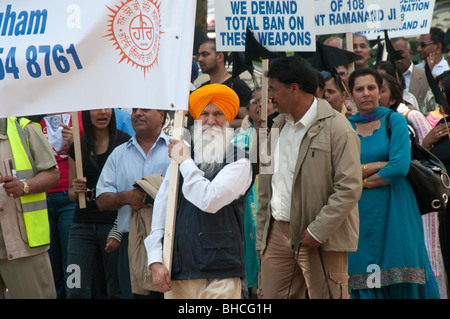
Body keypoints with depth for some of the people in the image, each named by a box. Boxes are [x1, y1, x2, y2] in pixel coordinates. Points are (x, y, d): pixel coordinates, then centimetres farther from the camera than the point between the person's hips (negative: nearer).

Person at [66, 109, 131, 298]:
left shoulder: (124, 142, 0)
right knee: (76, 292, -5)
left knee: (117, 291, 0)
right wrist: (76, 191, -4)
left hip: (114, 223, -3)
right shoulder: (78, 147, 11)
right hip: (83, 224, 3)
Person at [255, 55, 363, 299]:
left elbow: (349, 188, -14)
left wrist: (317, 231, -17)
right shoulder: (277, 126, 16)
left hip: (321, 239, -6)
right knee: (269, 296, 3)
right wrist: (262, 237, 13)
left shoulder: (336, 128, -8)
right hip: (278, 233, 6)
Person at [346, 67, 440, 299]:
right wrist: (379, 165, -11)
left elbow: (400, 166, -13)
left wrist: (361, 181, -5)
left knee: (402, 282, -2)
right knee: (365, 285, 2)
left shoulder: (394, 121, 0)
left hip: (394, 210, -2)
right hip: (359, 214, 2)